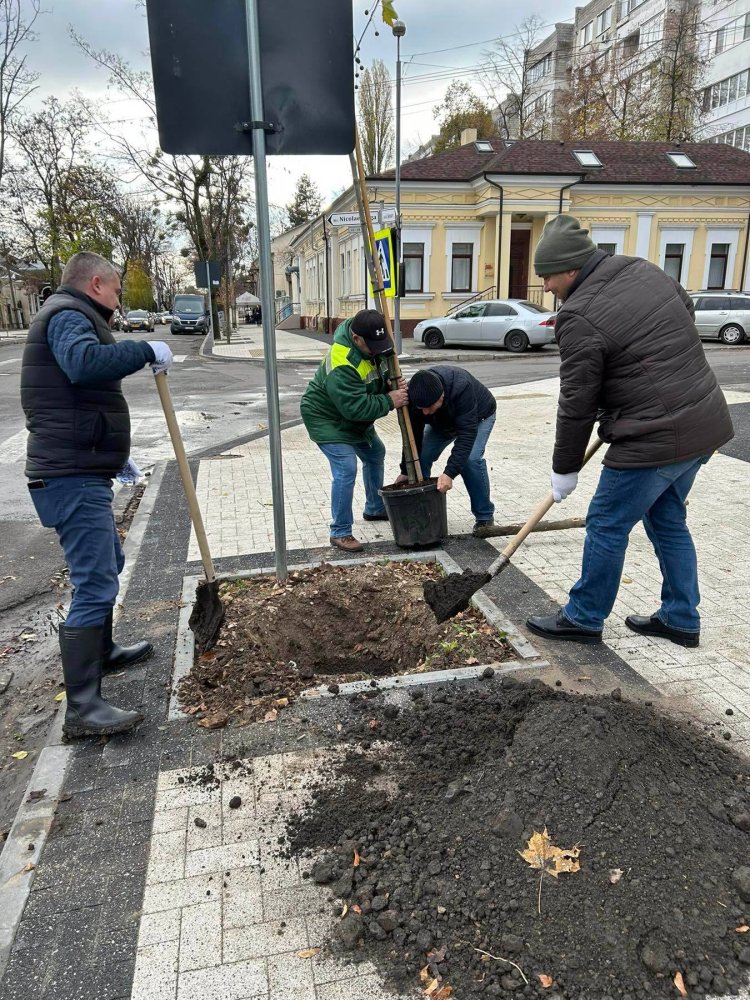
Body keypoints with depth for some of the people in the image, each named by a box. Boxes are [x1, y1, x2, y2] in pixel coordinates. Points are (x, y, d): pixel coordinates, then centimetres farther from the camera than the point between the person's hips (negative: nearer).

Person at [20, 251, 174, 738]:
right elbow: (85, 363, -34)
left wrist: (114, 455, 31)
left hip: (81, 472, 11)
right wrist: (146, 350, -21)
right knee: (95, 583, -12)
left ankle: (102, 651, 41)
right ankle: (82, 707, -9)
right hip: (74, 477, -11)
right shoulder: (68, 315, -9)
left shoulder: (68, 316, 24)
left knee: (108, 564, 24)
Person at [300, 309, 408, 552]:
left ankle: (374, 509, 41)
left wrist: (392, 383, -13)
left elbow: (378, 374, 8)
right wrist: (389, 401, -29)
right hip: (326, 419, -10)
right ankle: (340, 533, -9)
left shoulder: (370, 343, -10)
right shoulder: (342, 367, -38)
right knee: (345, 469, -21)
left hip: (353, 417, 10)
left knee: (375, 455, 22)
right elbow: (357, 408, -37)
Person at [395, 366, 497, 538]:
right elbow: (414, 434, -19)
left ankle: (485, 517, -9)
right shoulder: (414, 395, -31)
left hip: (478, 416, -4)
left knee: (470, 459, -26)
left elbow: (467, 433, -45)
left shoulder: (462, 387, -45)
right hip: (443, 421, 5)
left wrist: (450, 473, -53)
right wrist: (405, 470, -19)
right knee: (421, 458, -9)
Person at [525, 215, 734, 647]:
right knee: (668, 520, 21)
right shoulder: (646, 269, 8)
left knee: (607, 527, 6)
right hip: (707, 422, 9)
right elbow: (688, 310, 25)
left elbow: (577, 405, -12)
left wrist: (565, 469, -1)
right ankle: (681, 619, 32)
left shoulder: (580, 318, -17)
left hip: (656, 439, -9)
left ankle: (583, 619, 21)